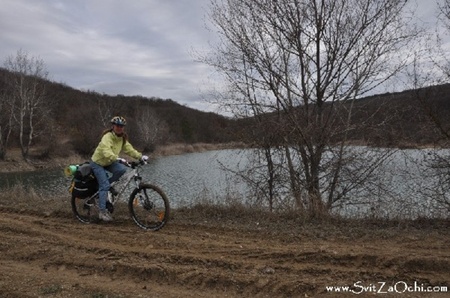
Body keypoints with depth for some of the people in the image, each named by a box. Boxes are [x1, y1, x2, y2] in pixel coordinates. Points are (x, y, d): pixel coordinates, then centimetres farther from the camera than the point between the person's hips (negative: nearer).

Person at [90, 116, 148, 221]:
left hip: (109, 162, 6)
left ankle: (107, 185, 2)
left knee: (122, 169, -23)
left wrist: (140, 156, -19)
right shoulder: (107, 137, -27)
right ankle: (102, 212, -8)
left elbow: (129, 149, -6)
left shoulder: (123, 138, -3)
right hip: (97, 162, -6)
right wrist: (117, 159, -58)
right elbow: (106, 151, -43)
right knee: (104, 186, -16)